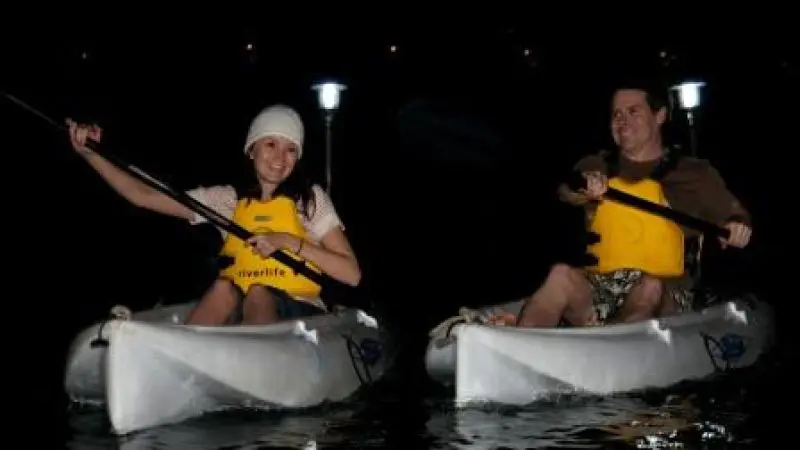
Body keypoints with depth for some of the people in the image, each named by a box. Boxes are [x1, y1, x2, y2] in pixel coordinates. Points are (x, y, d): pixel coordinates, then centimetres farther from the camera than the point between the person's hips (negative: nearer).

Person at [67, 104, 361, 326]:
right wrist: (91, 154, -8)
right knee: (225, 284, -28)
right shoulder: (229, 199, 7)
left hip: (300, 316, -2)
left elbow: (352, 274, -7)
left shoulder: (310, 198, 0)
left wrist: (290, 242, -17)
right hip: (241, 312, 3)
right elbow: (144, 197, 2)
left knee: (257, 294, -32)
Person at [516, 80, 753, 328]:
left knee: (650, 289, -36)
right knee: (562, 274, -30)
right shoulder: (595, 167, 15)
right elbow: (566, 193, -4)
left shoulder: (694, 174, 11)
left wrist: (737, 227, -14)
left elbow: (733, 213, 12)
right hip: (596, 287, 1)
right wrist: (582, 191, -29)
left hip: (663, 300, -1)